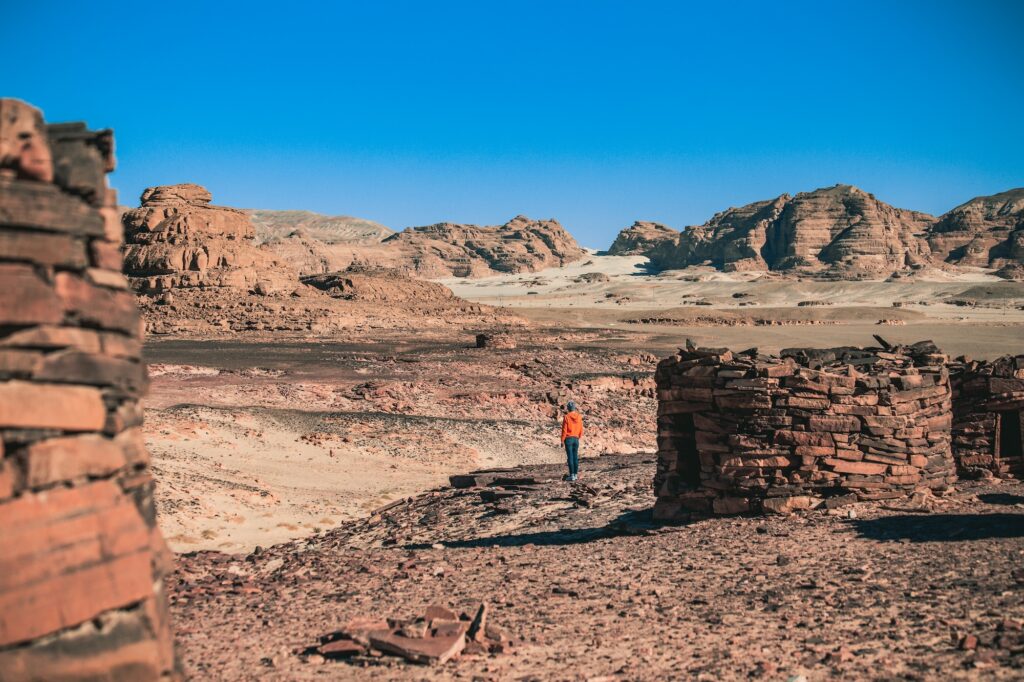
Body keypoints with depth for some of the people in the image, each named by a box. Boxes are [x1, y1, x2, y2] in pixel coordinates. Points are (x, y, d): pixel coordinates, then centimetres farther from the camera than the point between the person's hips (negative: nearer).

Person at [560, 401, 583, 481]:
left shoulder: (566, 417, -10)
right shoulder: (579, 417, 2)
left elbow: (564, 430, -10)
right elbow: (581, 429, 7)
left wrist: (562, 441, -4)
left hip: (568, 439, -4)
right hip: (576, 439, 4)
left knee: (570, 457, -4)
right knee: (575, 457, 10)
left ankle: (572, 475, -6)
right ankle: (575, 474, 13)